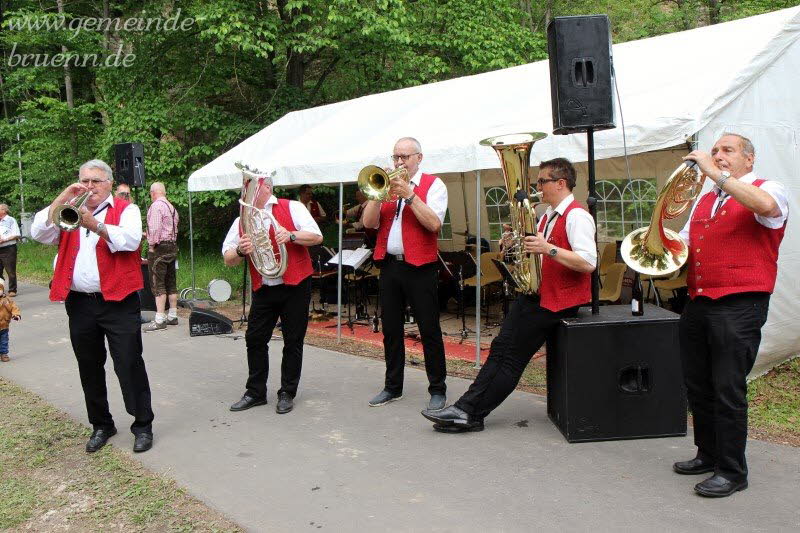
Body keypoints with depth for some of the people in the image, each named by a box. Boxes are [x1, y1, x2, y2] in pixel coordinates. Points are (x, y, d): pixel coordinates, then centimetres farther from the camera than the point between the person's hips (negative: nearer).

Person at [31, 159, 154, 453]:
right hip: (79, 304, 5)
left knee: (129, 365, -3)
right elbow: (39, 233, 1)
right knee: (89, 368, 13)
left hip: (118, 302, -4)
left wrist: (95, 224, -23)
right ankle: (101, 425, 27)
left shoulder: (126, 209, 3)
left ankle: (143, 425, 8)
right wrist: (61, 198, -6)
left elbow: (130, 240, -15)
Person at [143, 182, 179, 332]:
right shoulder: (171, 207, 15)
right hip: (173, 245, 9)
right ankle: (172, 316, 17)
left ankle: (159, 320, -9)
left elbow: (155, 228, -19)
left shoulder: (156, 206, -10)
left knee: (158, 284, -8)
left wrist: (151, 245, -12)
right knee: (171, 282, 12)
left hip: (159, 247, -9)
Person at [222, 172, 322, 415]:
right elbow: (228, 259, 8)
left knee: (293, 341, 2)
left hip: (294, 285, -4)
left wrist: (291, 235, -23)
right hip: (263, 290, 4)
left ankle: (287, 394, 14)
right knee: (254, 339, 5)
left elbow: (316, 236, -7)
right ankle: (255, 392, 19)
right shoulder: (242, 221, 11)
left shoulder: (292, 208, -1)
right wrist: (241, 251, -14)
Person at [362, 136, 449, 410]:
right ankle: (392, 386, 23)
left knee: (429, 330, 0)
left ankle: (438, 389, 10)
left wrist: (409, 195, -18)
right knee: (391, 329, 11)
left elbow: (434, 224, -15)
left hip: (420, 267, -5)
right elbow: (368, 222, 3)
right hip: (389, 264, 5)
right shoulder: (386, 184, 14)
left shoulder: (433, 184, 0)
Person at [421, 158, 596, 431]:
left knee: (513, 357, -8)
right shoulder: (548, 215, 16)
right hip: (537, 292, 8)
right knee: (501, 348, -3)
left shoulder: (577, 216, -13)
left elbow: (589, 263, -23)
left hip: (558, 300, -8)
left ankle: (470, 414, -4)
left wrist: (548, 249, -30)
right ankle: (466, 409, -5)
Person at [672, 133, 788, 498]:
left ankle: (732, 471, 7)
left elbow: (765, 205, -26)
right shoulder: (704, 200, 20)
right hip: (698, 304, 7)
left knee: (728, 389, -5)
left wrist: (716, 174, -23)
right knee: (697, 386, 14)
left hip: (739, 304, -7)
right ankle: (708, 455, 30)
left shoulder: (768, 190, 0)